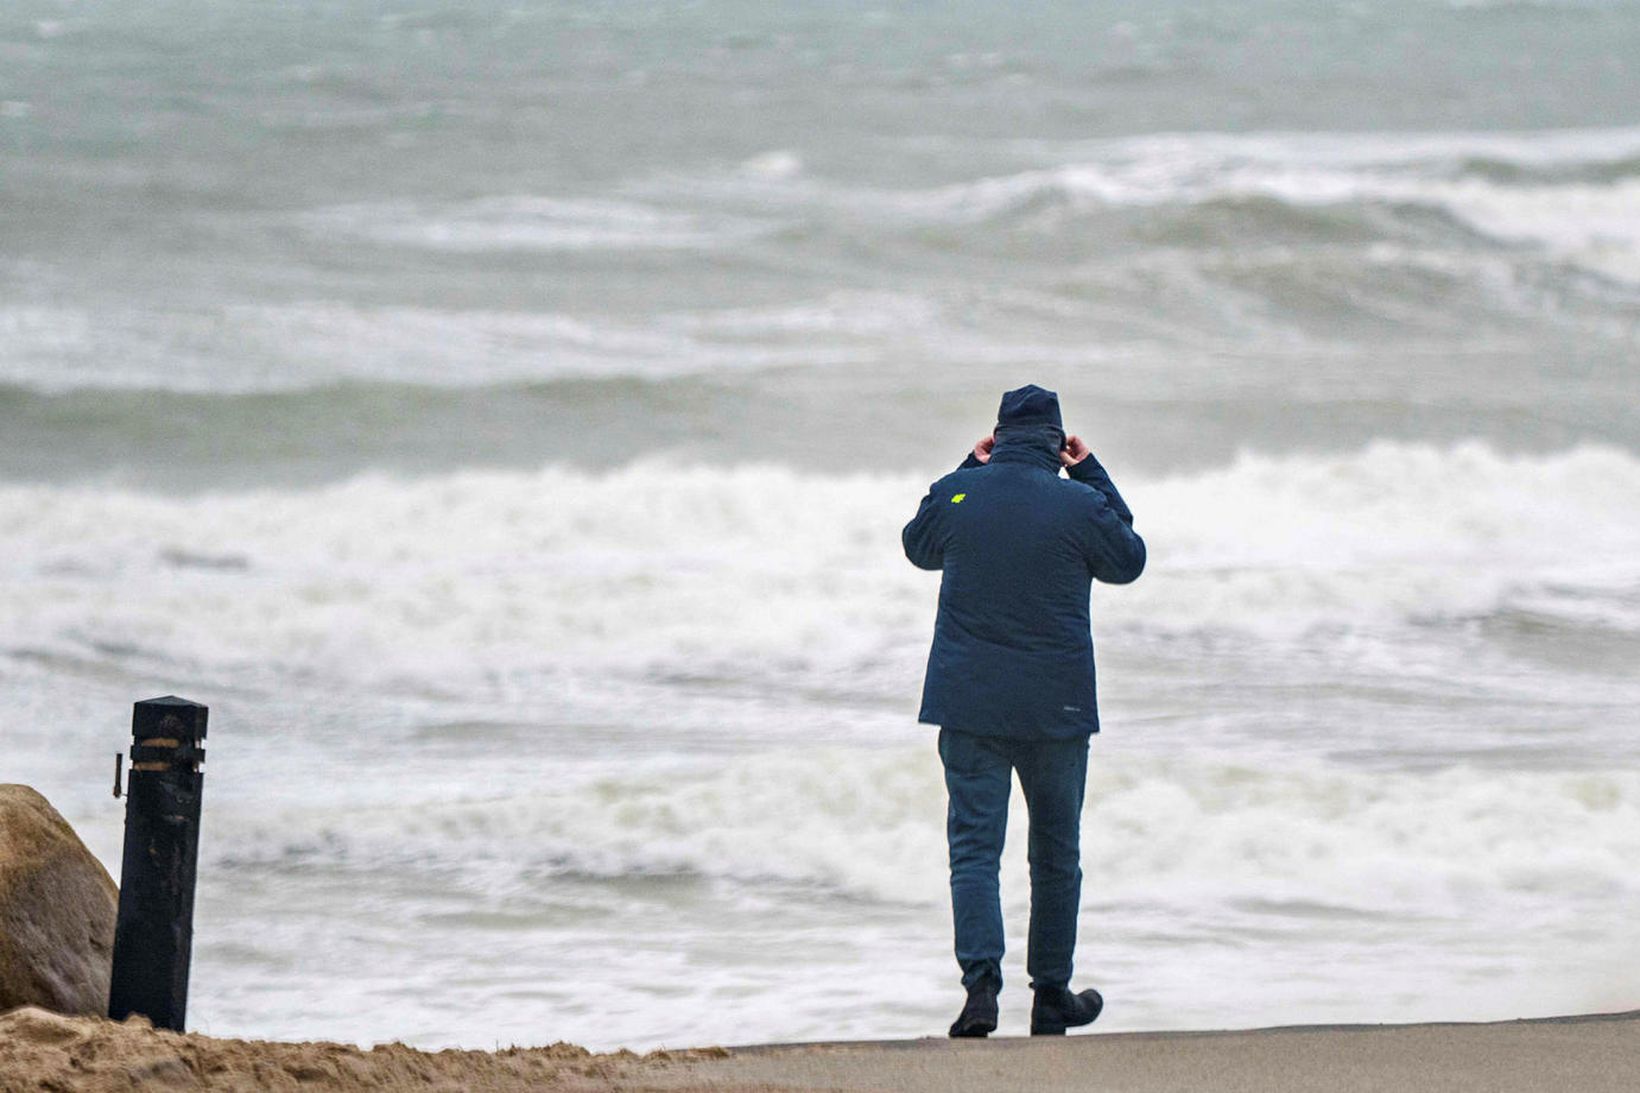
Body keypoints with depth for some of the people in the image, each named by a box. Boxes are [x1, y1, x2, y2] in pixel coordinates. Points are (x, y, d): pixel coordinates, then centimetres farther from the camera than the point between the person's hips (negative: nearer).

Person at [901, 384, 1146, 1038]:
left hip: (967, 702, 1)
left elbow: (918, 548, 19)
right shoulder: (1082, 504, -8)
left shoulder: (955, 493, -2)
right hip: (1056, 707, -1)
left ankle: (981, 980, -21)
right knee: (1056, 854, 13)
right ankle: (1052, 996, 19)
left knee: (974, 848, -1)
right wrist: (1093, 475, 13)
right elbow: (1129, 562, 10)